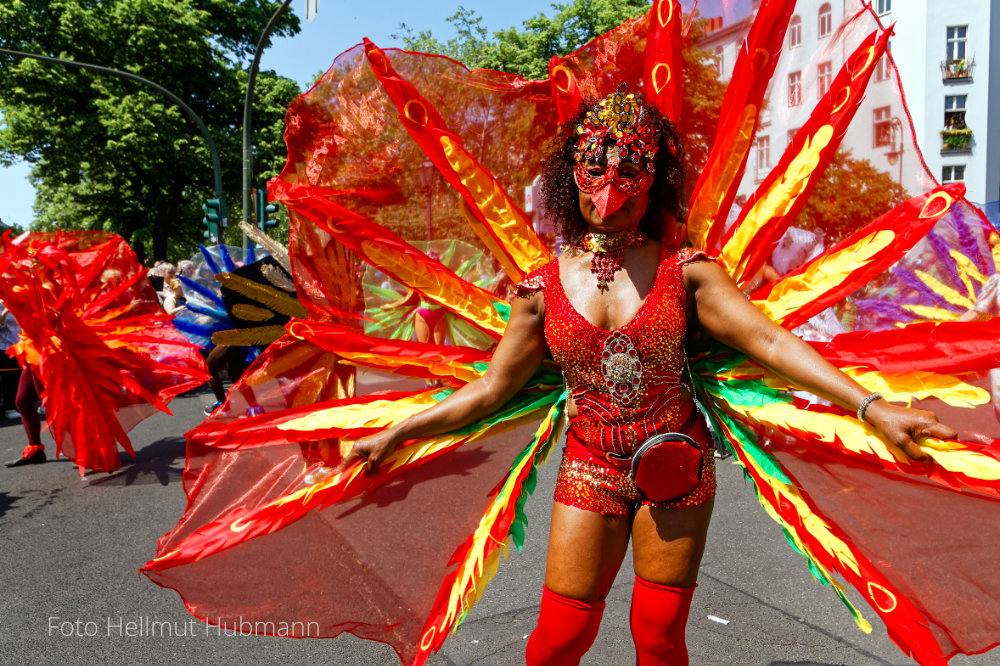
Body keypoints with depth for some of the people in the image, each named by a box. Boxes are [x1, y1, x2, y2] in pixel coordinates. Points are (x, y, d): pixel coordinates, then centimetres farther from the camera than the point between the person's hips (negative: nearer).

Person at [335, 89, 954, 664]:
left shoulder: (684, 271, -6)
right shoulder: (545, 288, -4)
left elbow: (771, 341, -13)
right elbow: (492, 388, 1)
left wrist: (871, 406, -23)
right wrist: (396, 433, 1)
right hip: (589, 468, 1)